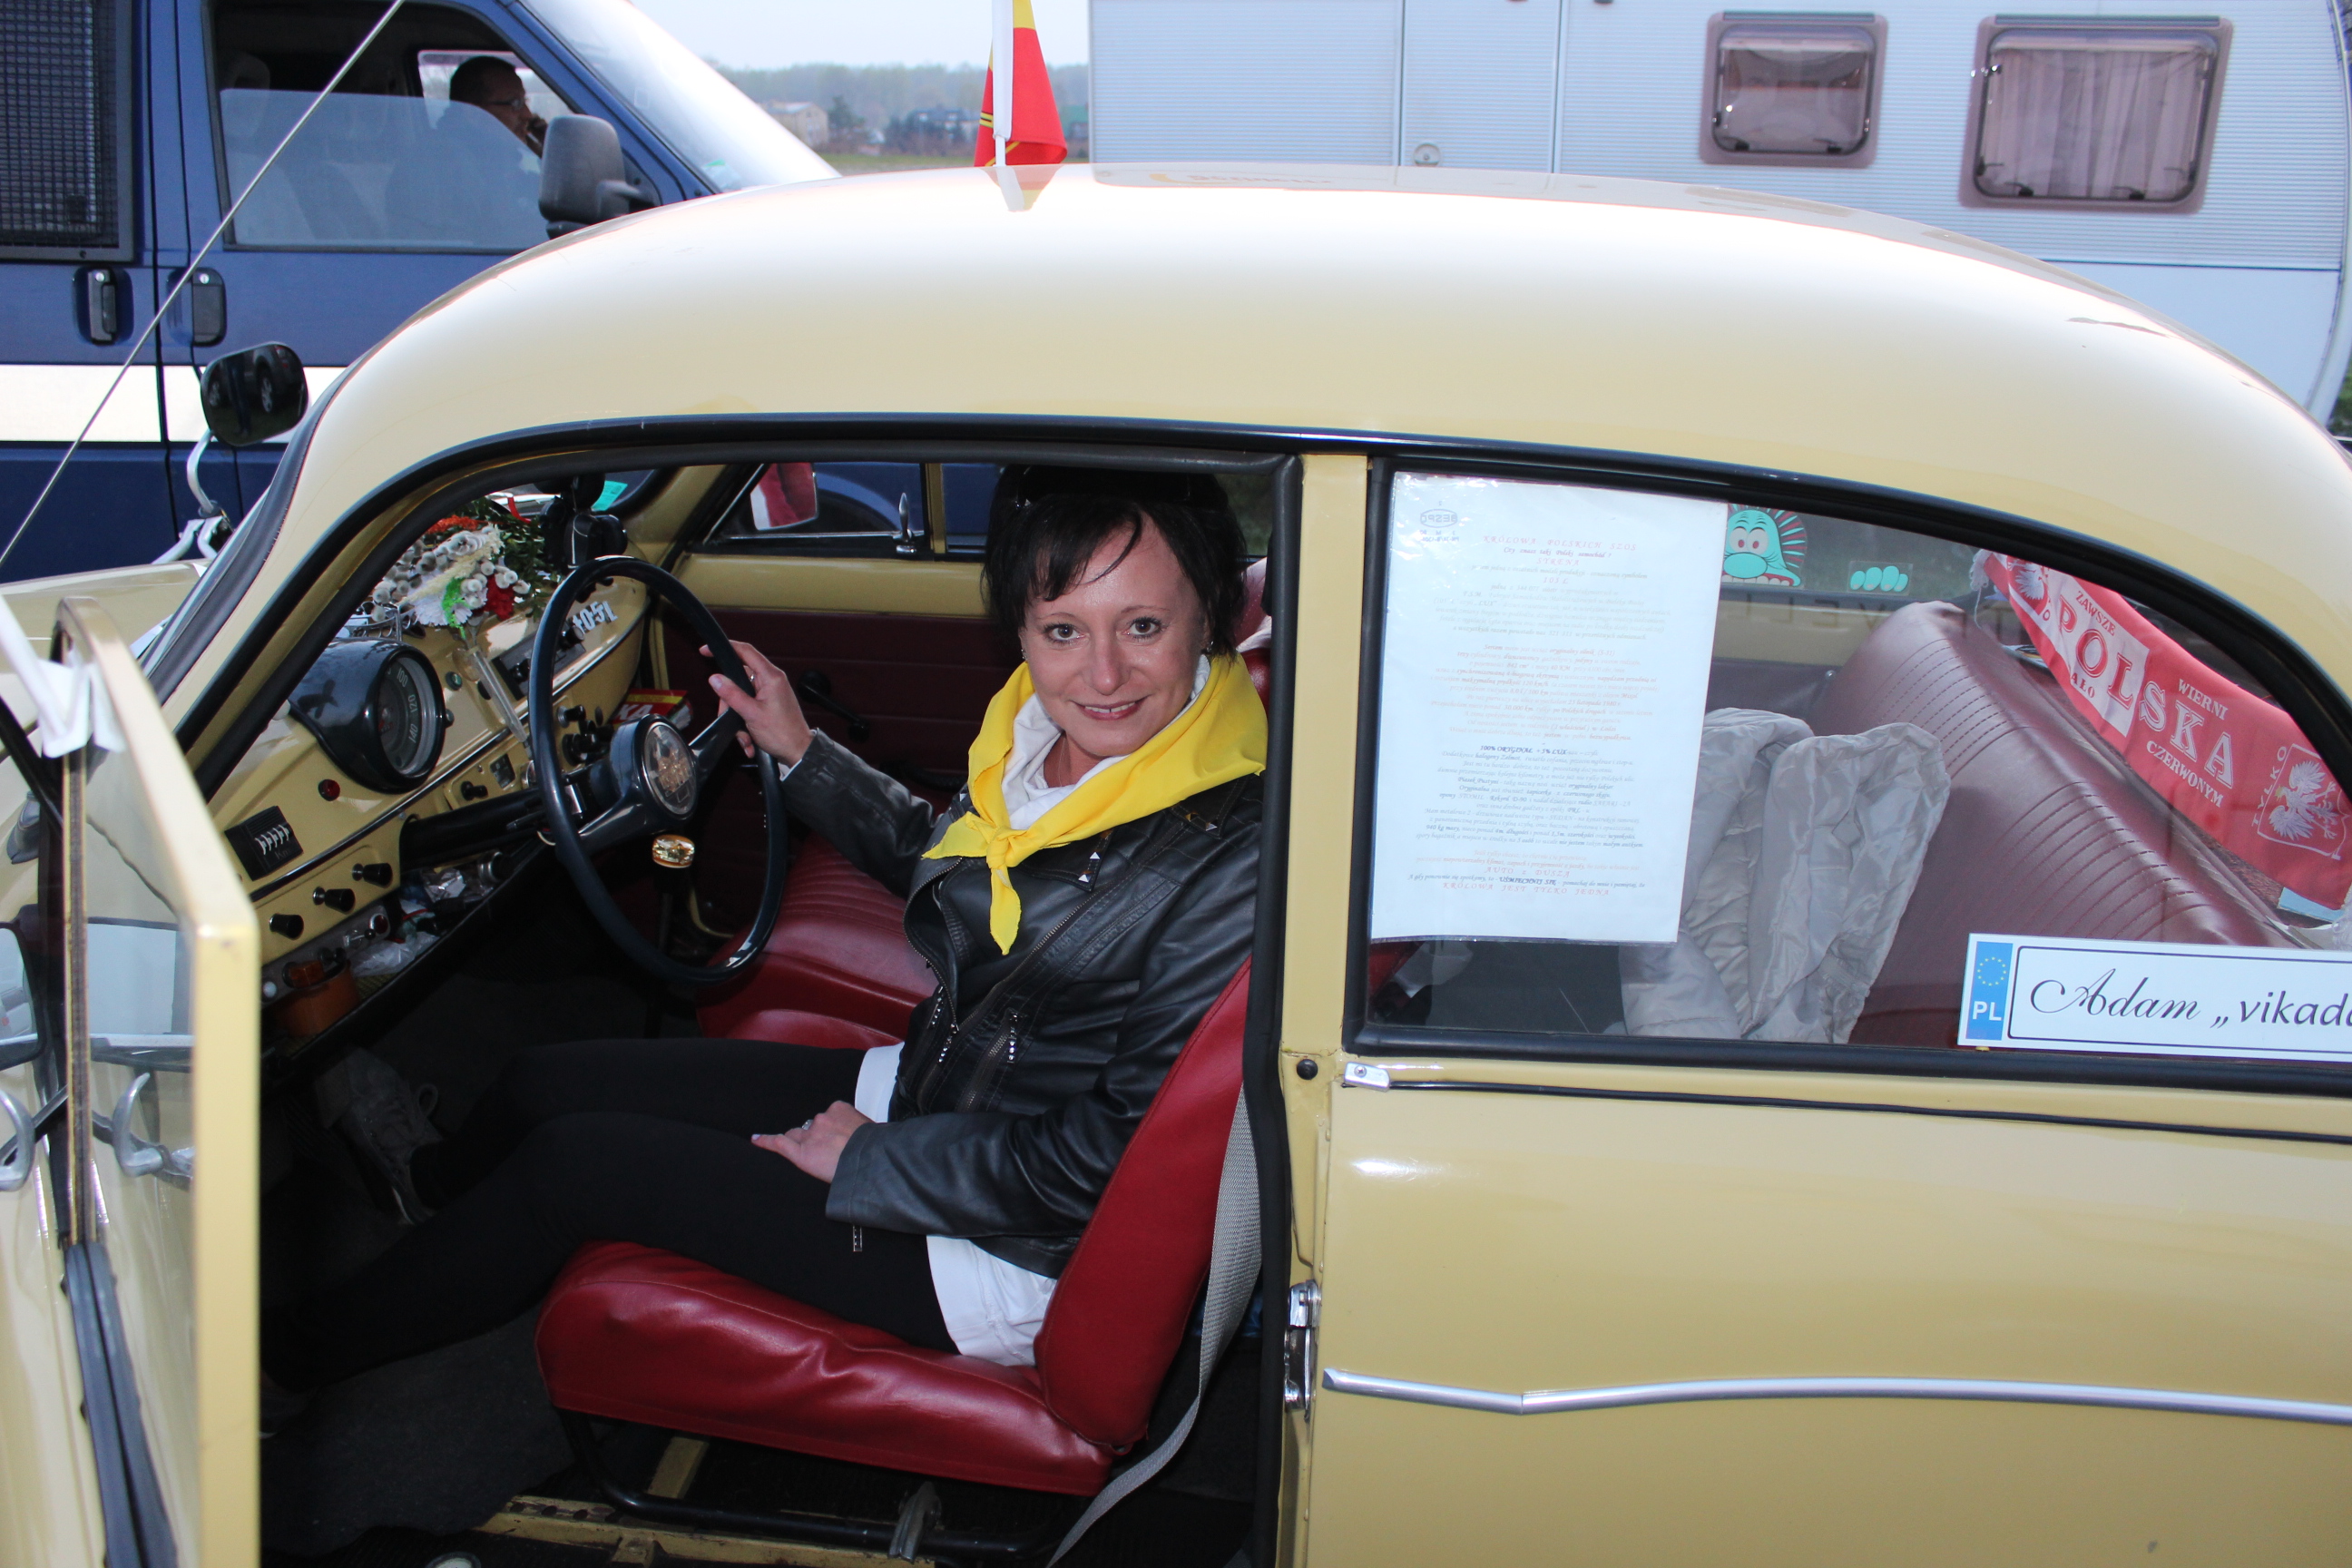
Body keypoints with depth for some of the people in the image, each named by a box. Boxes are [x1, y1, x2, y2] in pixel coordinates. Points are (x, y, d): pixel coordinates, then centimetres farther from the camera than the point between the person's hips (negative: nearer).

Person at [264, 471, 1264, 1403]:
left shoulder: (1233, 859, -30)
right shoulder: (1045, 733, -6)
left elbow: (1119, 1155, -25)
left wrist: (869, 1161, -17)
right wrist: (799, 753, 12)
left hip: (1024, 1255, -7)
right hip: (925, 1093, 7)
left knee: (575, 1163, -3)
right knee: (546, 1082, 14)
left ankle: (292, 1351, 24)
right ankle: (437, 1177, 53)